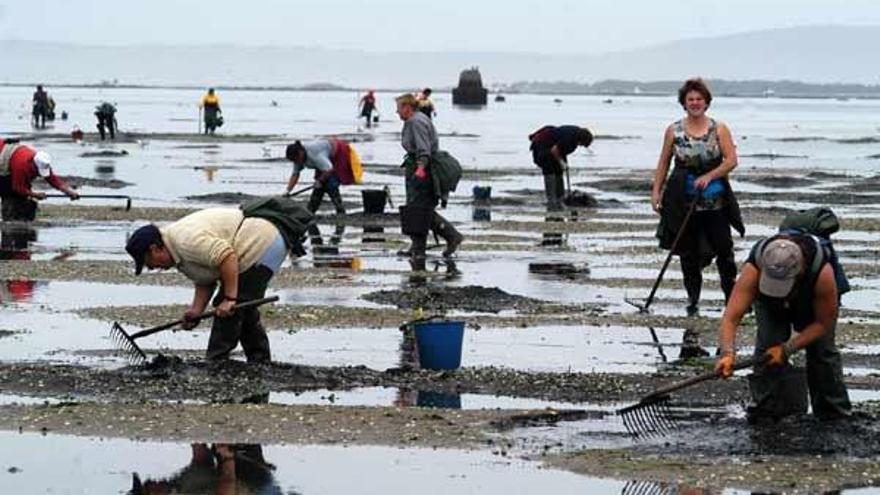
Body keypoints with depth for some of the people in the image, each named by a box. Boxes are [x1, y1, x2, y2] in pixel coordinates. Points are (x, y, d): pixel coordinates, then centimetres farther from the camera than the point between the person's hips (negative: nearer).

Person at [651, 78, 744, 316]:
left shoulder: (719, 129, 1)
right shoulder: (674, 131, 5)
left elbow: (731, 160, -4)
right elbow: (663, 163, 10)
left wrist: (709, 176, -17)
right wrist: (656, 191, 2)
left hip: (715, 201, -1)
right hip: (684, 202, 1)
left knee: (724, 250, 0)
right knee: (688, 252, 4)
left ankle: (732, 297, 10)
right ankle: (693, 299, 13)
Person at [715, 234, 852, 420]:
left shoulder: (822, 273, -43)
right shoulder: (754, 270, -42)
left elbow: (824, 323, -28)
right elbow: (730, 318, -46)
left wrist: (787, 349, -35)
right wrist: (727, 354, -64)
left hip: (814, 303, -1)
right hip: (769, 304, 1)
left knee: (822, 350, -9)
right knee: (767, 347, -16)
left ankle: (835, 416, 8)